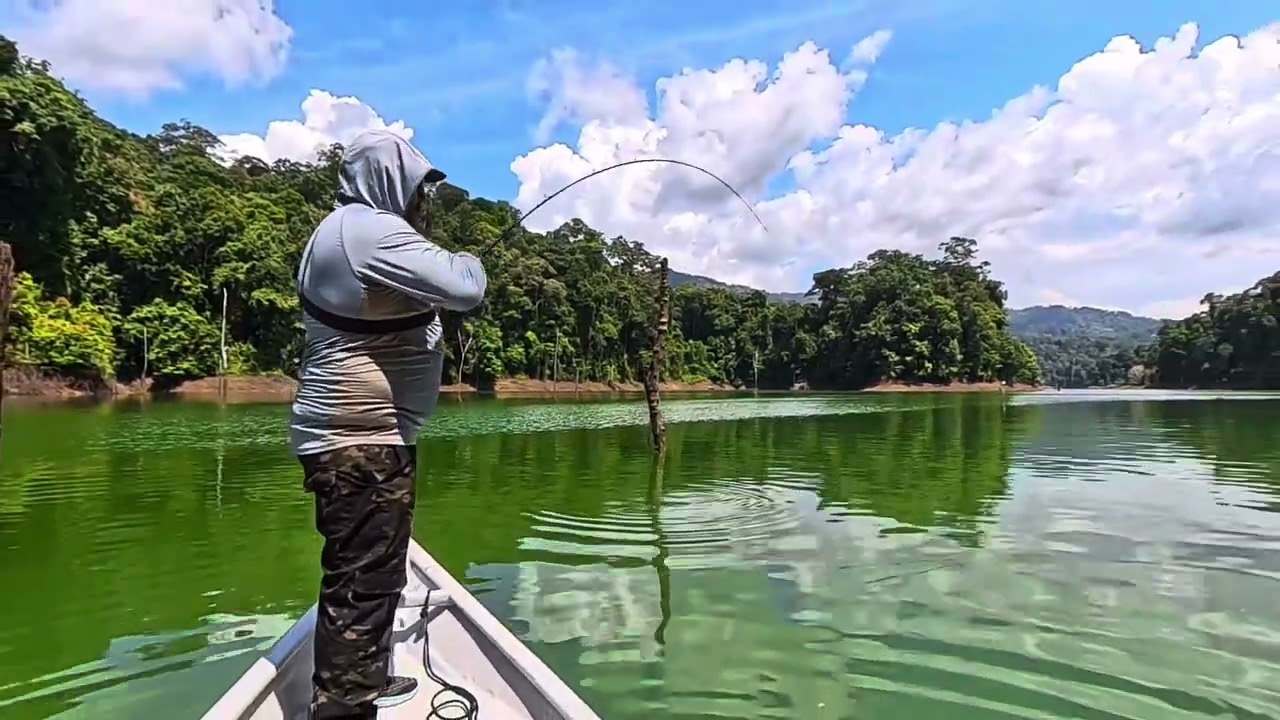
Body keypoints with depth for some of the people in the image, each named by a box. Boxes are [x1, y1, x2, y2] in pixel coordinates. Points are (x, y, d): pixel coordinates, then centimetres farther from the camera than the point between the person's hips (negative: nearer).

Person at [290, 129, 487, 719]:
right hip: (364, 439, -11)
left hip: (349, 430, 11)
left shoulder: (340, 230, 18)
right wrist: (470, 260, -1)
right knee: (362, 581, -7)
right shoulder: (374, 233, -15)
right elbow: (462, 288, -23)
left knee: (360, 574, 20)